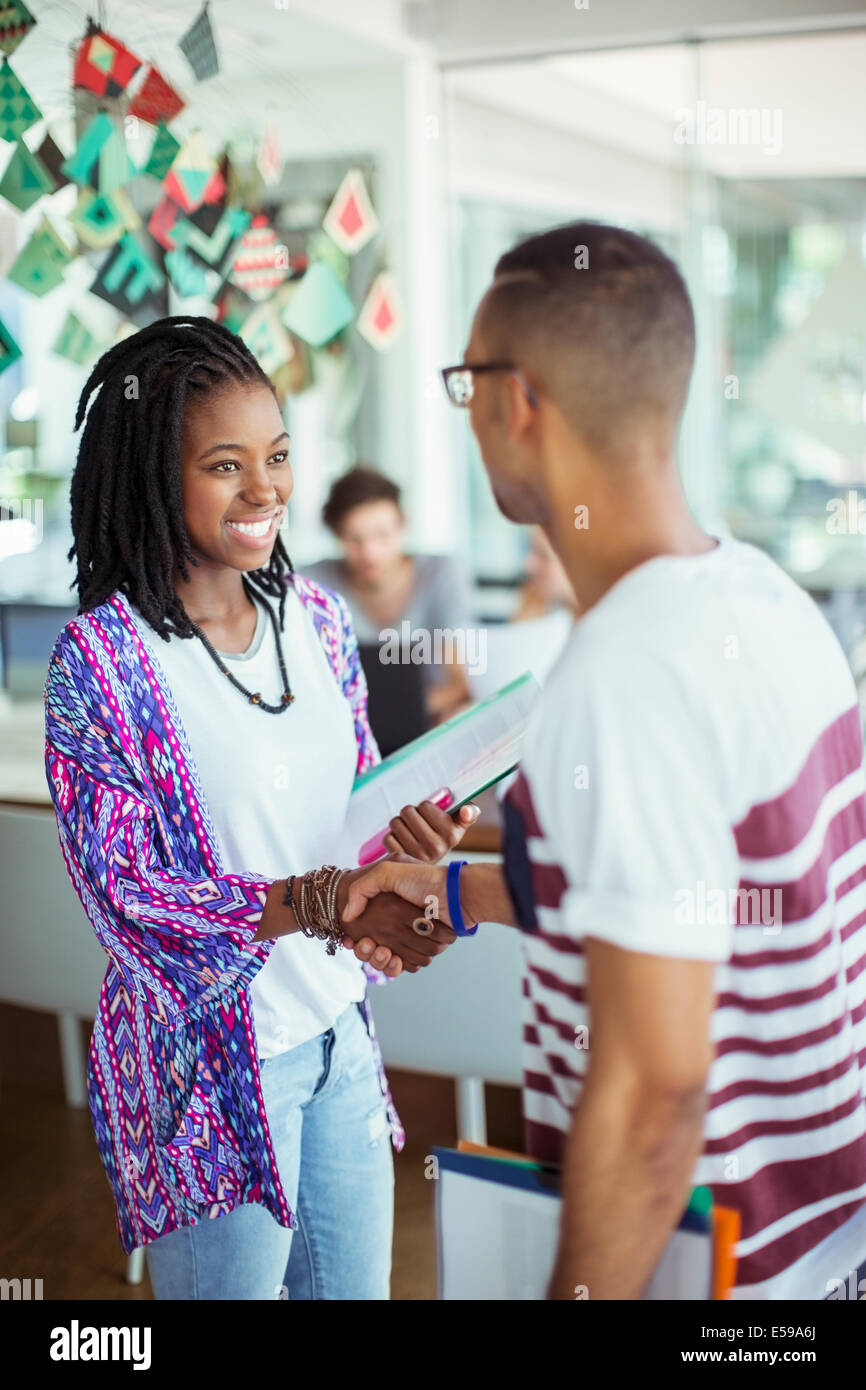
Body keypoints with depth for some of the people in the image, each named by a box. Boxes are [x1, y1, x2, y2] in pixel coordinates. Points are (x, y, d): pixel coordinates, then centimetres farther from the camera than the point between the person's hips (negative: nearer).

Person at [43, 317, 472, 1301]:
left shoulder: (315, 616, 1)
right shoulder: (102, 656, -17)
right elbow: (122, 891, -18)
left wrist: (406, 831, -14)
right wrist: (309, 903, -31)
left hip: (337, 1027, 6)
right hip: (210, 1057, -5)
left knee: (356, 1284, 20)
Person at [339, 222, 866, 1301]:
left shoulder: (627, 676, -28)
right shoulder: (762, 594, 1)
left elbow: (652, 1089, -27)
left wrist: (580, 1293, -16)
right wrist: (464, 896, 16)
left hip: (690, 1254, -8)